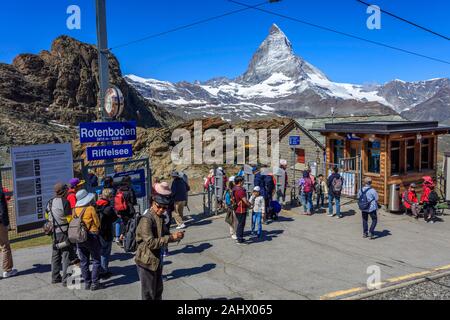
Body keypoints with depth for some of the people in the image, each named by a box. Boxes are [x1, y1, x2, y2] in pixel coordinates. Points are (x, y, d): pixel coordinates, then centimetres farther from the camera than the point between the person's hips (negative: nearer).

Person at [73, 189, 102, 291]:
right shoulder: (91, 209, -12)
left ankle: (87, 282, 18)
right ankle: (94, 283, 3)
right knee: (96, 260, 4)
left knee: (84, 261, 13)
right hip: (91, 236, -5)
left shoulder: (75, 210, 3)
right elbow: (97, 223, -7)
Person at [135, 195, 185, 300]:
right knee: (148, 293, 5)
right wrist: (171, 237, -28)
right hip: (147, 262, -9)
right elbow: (151, 243, -28)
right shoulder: (146, 220, -22)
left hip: (156, 260, 9)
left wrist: (176, 236, -6)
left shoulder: (160, 218, 6)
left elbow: (164, 235, 15)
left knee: (158, 290, 22)